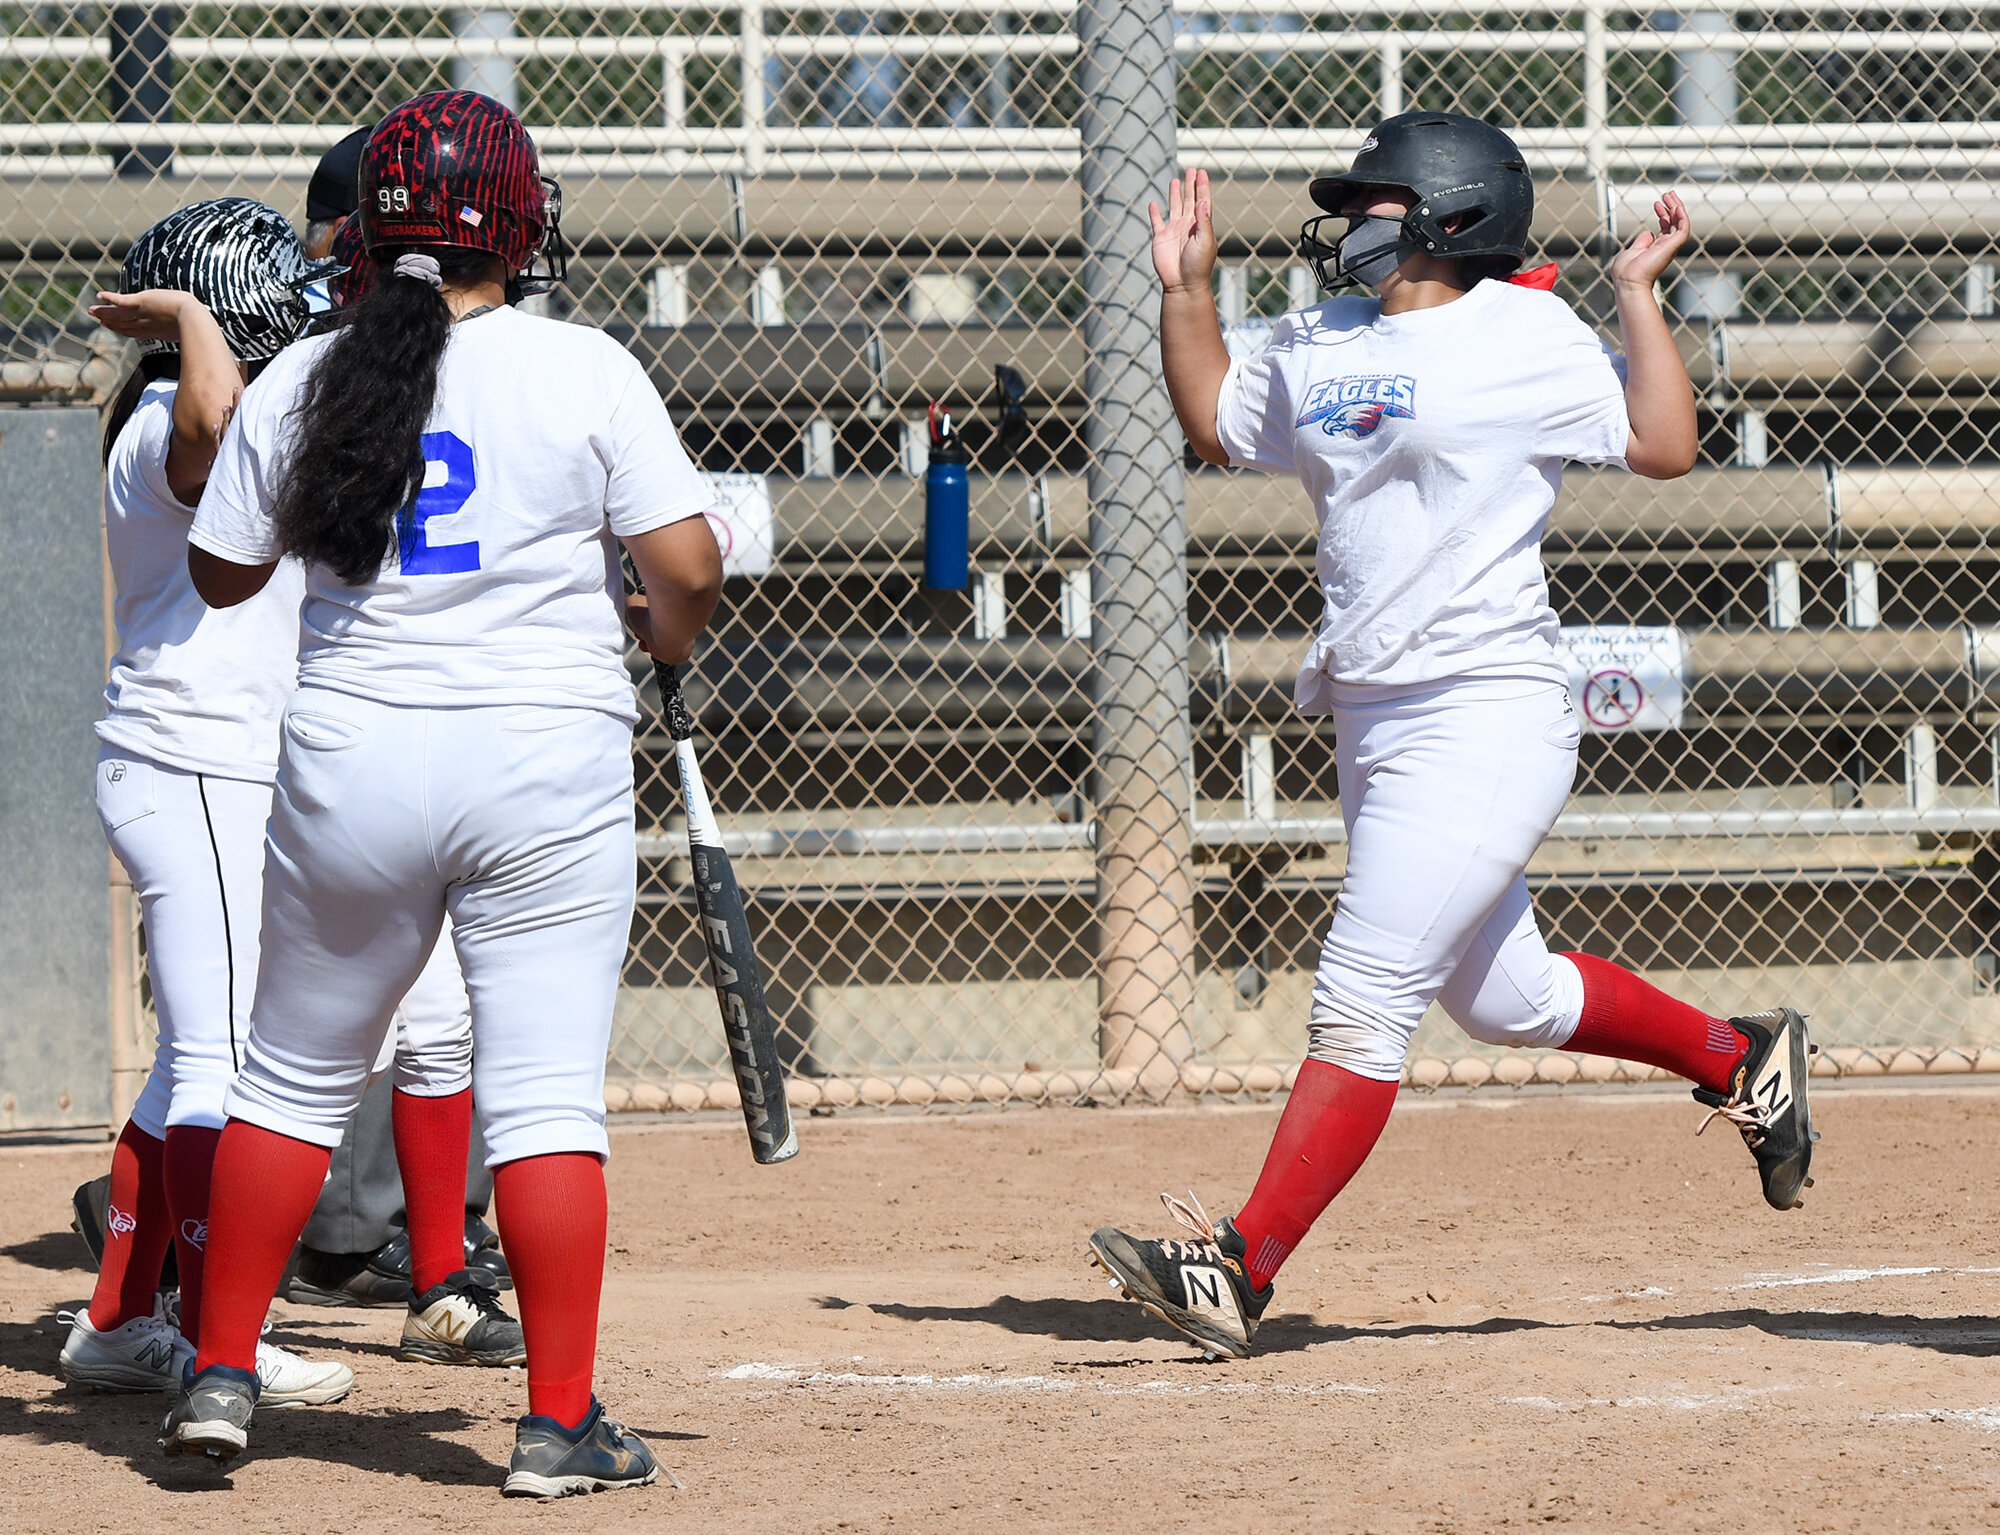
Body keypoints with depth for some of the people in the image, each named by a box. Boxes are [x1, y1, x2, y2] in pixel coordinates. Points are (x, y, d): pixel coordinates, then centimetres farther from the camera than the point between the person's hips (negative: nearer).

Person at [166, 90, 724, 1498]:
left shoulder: (303, 383, 1)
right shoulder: (586, 373, -6)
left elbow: (224, 573, 10)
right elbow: (687, 568, -9)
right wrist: (665, 636, 13)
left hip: (352, 762, 3)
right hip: (546, 767, -2)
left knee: (296, 1072, 17)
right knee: (545, 1093, 0)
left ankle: (222, 1374, 22)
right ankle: (562, 1422, -1)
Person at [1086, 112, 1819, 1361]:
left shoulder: (1528, 337, -6)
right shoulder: (1317, 349, 15)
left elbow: (1664, 447, -11)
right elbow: (1216, 423, 30)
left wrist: (1638, 295, -12)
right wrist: (1185, 288, 21)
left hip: (1486, 718, -9)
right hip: (1376, 726, 9)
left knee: (1363, 1003, -12)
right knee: (1502, 999, 18)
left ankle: (1242, 1269, -15)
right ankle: (1741, 1058, 38)